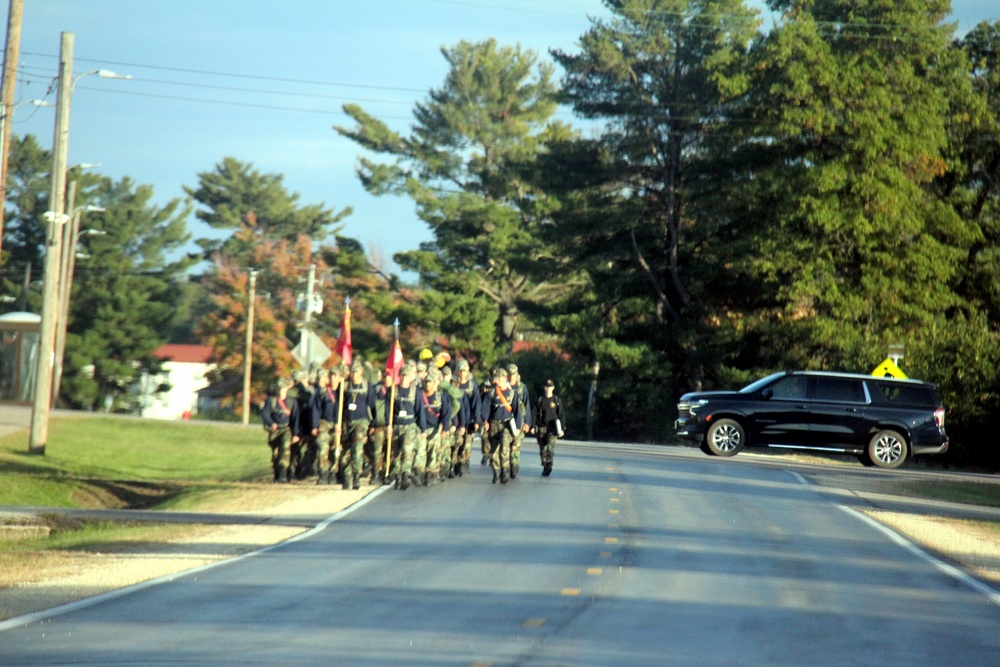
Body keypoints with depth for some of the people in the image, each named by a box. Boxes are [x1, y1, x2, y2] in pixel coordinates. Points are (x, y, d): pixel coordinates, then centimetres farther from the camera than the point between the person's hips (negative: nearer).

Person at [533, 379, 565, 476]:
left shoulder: (557, 400, 4)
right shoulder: (540, 400, 6)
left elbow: (561, 415, 6)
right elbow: (535, 414, 7)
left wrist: (561, 429, 0)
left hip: (552, 427, -2)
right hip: (541, 427, 2)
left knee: (550, 447, -19)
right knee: (543, 449, 4)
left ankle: (549, 466, -18)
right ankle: (545, 468, 14)